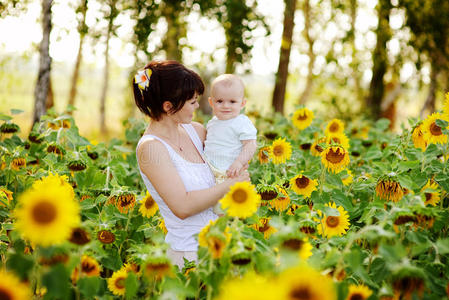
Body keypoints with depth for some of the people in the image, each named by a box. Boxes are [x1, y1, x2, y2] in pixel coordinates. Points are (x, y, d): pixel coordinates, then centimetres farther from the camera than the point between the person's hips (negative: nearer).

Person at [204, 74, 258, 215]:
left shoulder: (242, 123, -8)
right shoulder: (213, 122, 15)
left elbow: (251, 144, -15)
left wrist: (239, 162, -27)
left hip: (229, 173, -7)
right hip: (208, 171, 7)